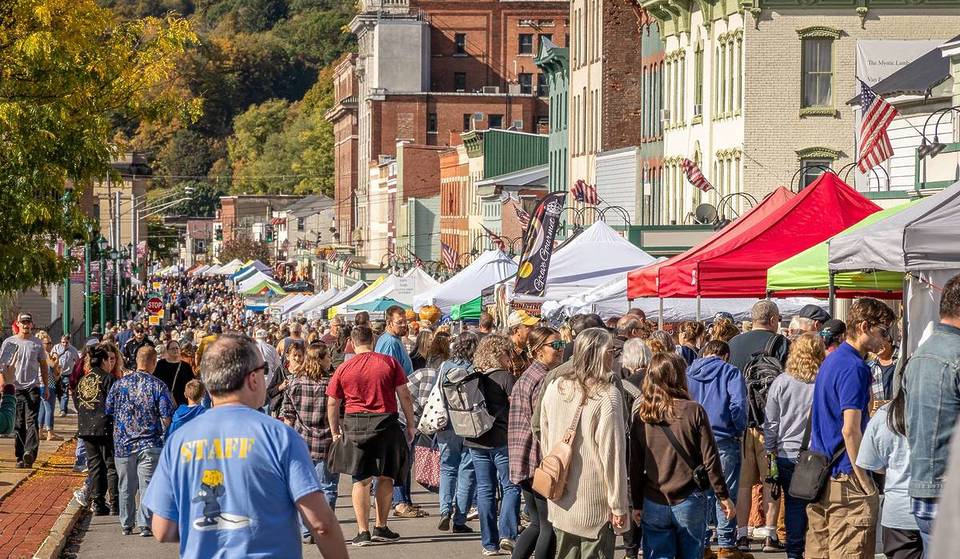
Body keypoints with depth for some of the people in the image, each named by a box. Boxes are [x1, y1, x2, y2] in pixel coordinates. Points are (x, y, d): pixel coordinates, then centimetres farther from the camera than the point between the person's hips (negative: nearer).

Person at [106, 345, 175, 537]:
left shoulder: (119, 384, -1)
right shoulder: (158, 386, -8)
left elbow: (107, 411, 5)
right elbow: (167, 417, -9)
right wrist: (163, 430, 12)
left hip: (123, 443, 2)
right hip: (150, 444, -2)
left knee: (126, 486, 12)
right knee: (147, 485, 1)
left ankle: (126, 525, 20)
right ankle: (145, 525, -2)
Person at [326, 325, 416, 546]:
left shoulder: (344, 369, 1)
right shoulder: (389, 363, -1)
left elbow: (332, 404, 4)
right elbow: (404, 396, -1)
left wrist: (335, 432, 16)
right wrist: (411, 425, 8)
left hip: (354, 426, 0)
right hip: (386, 423, 0)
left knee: (361, 480, 5)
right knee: (386, 477, 12)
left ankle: (363, 532, 1)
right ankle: (381, 528, 13)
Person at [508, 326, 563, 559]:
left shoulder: (524, 378, 15)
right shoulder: (545, 380, -15)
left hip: (524, 462, 9)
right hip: (543, 462, -9)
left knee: (537, 524, 16)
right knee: (549, 527, -2)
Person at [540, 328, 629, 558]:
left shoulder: (554, 389, 2)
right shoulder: (607, 396, -16)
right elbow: (612, 453, -15)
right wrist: (619, 505, -10)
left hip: (560, 502, 6)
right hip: (595, 506, -6)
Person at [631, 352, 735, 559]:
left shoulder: (641, 417, 0)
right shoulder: (694, 411, -9)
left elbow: (635, 466, 4)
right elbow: (710, 459, -7)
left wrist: (637, 504, 13)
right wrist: (723, 497, 2)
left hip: (654, 505, 2)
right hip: (690, 503, -2)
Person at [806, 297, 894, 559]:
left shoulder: (830, 361, 16)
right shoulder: (854, 368, -15)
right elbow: (850, 430, -21)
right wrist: (865, 481, -17)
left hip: (818, 475, 10)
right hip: (846, 479, -10)